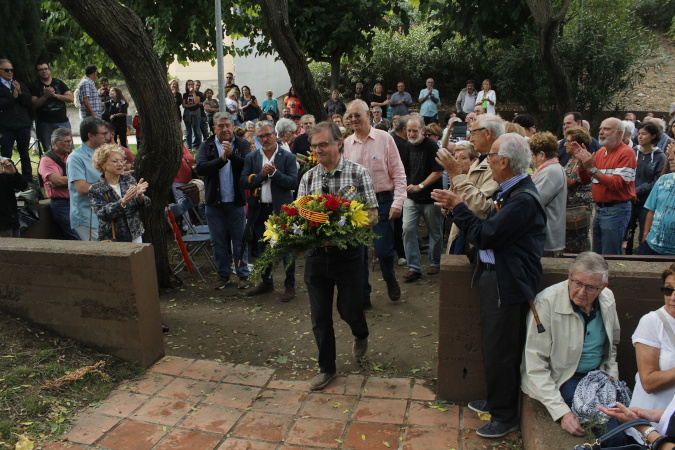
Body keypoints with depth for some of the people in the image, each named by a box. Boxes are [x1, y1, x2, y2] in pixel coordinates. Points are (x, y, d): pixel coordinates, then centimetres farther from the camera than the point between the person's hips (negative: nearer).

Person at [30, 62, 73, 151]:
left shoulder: (59, 83, 10)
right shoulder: (35, 86, 6)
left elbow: (71, 98, -1)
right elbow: (34, 104, -4)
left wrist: (54, 95, -11)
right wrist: (46, 96, -17)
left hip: (62, 121, 1)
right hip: (45, 123, -1)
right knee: (49, 153, 1)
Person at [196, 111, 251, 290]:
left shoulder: (242, 144, 1)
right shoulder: (207, 146, 4)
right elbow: (200, 168, -12)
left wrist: (231, 155, -25)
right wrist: (221, 159, -21)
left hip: (236, 201, -2)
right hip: (214, 201, 2)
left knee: (239, 240, 6)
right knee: (218, 241, 11)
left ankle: (243, 275, 18)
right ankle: (223, 274, 24)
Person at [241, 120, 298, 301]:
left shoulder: (287, 157, -3)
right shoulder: (251, 158, 7)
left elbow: (294, 183, -12)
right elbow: (243, 182, -1)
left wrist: (274, 173, -21)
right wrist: (261, 174, -15)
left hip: (281, 210, -4)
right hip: (260, 210, 4)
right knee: (262, 248, 15)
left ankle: (290, 285, 16)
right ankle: (267, 282, 31)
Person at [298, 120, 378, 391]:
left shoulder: (358, 173, -5)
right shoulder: (308, 178, 6)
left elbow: (372, 213, -7)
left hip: (348, 253, -3)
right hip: (316, 254, 3)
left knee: (349, 308, 7)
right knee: (319, 315, 8)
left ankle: (360, 335, 45)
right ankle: (327, 368, 27)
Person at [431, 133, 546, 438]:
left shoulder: (523, 199, -24)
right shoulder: (510, 192, 9)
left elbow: (485, 235, -24)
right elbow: (488, 230, 9)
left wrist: (458, 207, -13)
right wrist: (457, 208, 1)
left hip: (507, 284, -10)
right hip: (493, 276, 10)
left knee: (500, 351, 3)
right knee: (492, 345, 23)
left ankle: (505, 416, 23)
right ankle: (496, 401, 42)